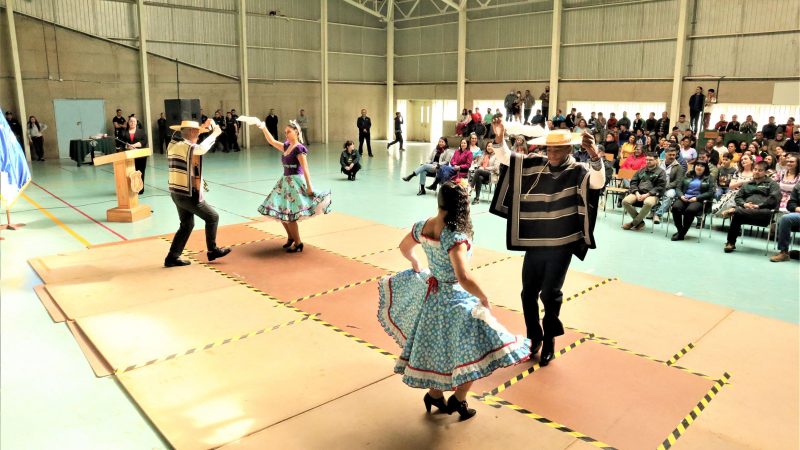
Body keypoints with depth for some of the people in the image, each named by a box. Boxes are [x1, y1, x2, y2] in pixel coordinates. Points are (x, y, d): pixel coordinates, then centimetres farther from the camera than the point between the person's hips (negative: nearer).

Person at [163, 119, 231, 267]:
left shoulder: (173, 144, 9)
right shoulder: (187, 147, -14)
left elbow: (190, 139, 26)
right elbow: (202, 148, -28)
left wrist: (202, 128, 22)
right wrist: (214, 134, -14)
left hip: (177, 192, 9)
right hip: (188, 194, -9)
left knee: (187, 225, 17)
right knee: (212, 217, 7)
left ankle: (172, 258, 16)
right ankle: (212, 250, 17)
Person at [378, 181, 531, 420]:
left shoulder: (422, 226, -6)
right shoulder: (455, 237, -29)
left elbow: (404, 247, 14)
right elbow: (464, 277, -37)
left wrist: (416, 265, 33)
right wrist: (484, 299, -21)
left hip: (429, 291, 8)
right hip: (453, 298, -8)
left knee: (436, 345, 25)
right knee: (474, 350, 8)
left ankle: (434, 394, 42)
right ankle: (458, 400, 20)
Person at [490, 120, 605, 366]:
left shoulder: (578, 172, -10)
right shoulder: (535, 164, 2)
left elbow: (598, 181, -30)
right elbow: (506, 157, 2)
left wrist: (595, 156, -48)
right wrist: (499, 139, -17)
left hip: (560, 245, -4)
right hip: (534, 243, 4)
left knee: (550, 293, 0)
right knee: (528, 293, 11)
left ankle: (550, 340, 23)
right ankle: (535, 337, 31)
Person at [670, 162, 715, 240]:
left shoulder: (709, 178, 11)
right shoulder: (688, 176, 20)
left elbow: (710, 192, -1)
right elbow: (678, 188, 15)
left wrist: (696, 198, -13)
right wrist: (681, 196, -8)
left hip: (699, 201, -3)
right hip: (684, 198, 3)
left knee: (690, 210, -36)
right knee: (675, 207, -31)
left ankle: (682, 233, -25)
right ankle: (680, 230, -17)